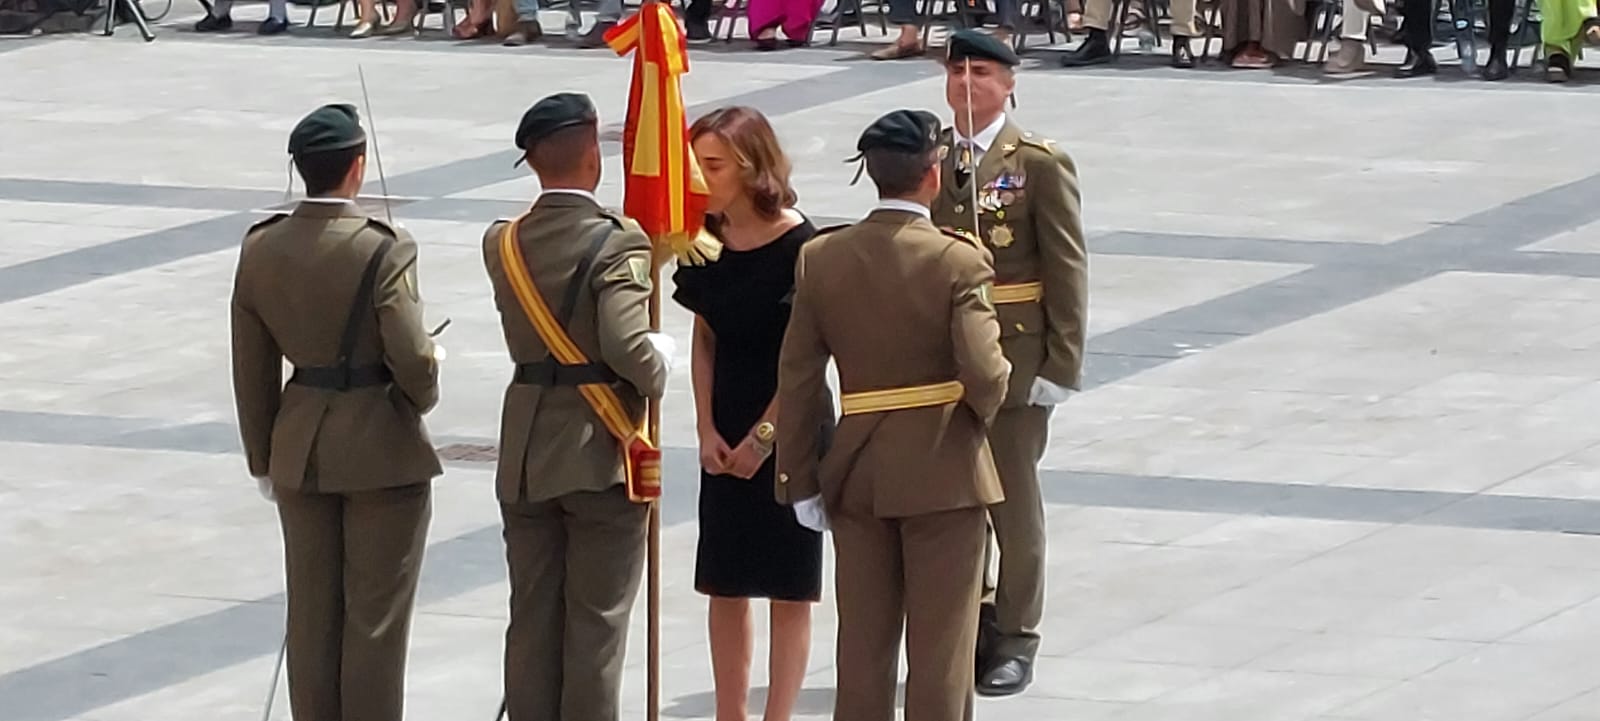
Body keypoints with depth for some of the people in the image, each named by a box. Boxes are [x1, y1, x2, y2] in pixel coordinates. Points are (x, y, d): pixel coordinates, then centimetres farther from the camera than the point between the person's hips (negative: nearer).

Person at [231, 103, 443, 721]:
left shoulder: (260, 250, -2)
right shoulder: (382, 252, -19)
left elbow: (252, 369, 4)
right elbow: (412, 358, -20)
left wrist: (264, 458, 14)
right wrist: (422, 397, 4)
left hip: (300, 449, 5)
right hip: (382, 449, -5)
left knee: (311, 613, 13)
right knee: (376, 617, 4)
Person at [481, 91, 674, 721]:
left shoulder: (503, 244, 2)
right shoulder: (618, 243, -16)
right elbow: (627, 346, -27)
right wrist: (658, 367, -5)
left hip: (525, 457, 5)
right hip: (602, 456, -5)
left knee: (531, 620, 11)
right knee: (596, 622, 2)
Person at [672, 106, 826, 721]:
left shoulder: (798, 246, -14)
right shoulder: (706, 242, 2)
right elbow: (704, 341, 9)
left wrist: (764, 436, -12)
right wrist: (707, 431, 0)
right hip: (726, 435, 6)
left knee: (788, 589, 1)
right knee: (724, 585, 9)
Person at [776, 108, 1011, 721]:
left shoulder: (821, 259, -2)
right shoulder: (958, 261, -15)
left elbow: (797, 379, 0)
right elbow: (983, 373, -20)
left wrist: (801, 480, 6)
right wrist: (985, 409, 3)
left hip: (856, 472, 4)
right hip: (943, 472, -4)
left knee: (862, 643, 12)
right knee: (940, 647, 4)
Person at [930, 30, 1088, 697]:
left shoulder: (1040, 164, -5)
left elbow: (1067, 268, -6)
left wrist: (1061, 364, -11)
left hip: (1013, 359, -4)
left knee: (1013, 500, 5)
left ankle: (1014, 639, 15)